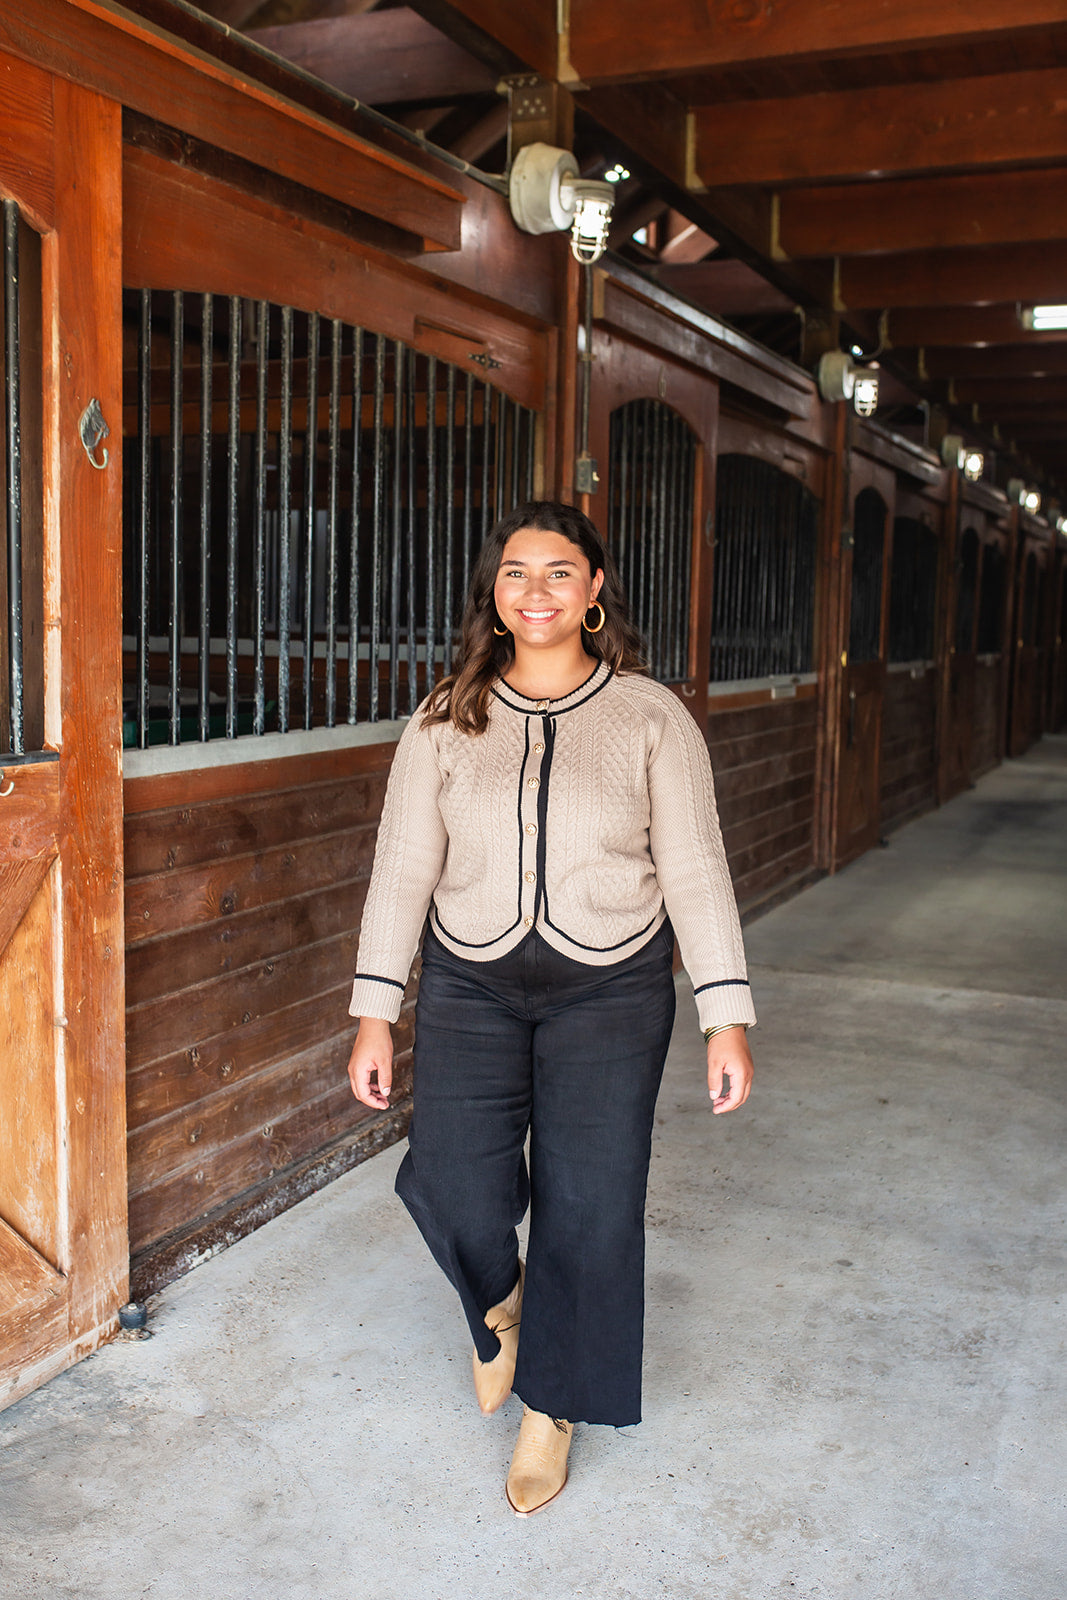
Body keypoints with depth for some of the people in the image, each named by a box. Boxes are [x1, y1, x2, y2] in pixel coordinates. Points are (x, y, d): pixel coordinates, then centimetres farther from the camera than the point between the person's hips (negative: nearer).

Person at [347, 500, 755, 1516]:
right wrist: (373, 1017, -1)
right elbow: (403, 869, 2)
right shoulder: (445, 721, 1)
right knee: (454, 1188, -8)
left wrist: (727, 1022, -7)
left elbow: (694, 871, -3)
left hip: (610, 987, -1)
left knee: (586, 1202, -1)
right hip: (471, 984, 1)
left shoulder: (651, 718, -2)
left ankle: (552, 1408, 26)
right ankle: (500, 1303, 31)